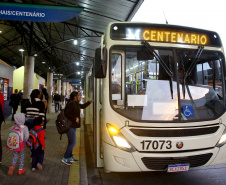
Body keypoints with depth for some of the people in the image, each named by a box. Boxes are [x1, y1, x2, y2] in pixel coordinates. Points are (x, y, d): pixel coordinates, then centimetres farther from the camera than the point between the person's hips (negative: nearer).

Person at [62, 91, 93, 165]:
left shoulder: (75, 103, 13)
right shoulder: (72, 104, -18)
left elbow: (83, 106, 28)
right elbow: (67, 114, -24)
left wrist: (89, 102, 17)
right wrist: (75, 118, -21)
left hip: (72, 126, 10)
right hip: (70, 126, -10)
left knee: (71, 142, 18)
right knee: (73, 143, -5)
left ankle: (70, 157, 29)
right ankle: (65, 158, 4)